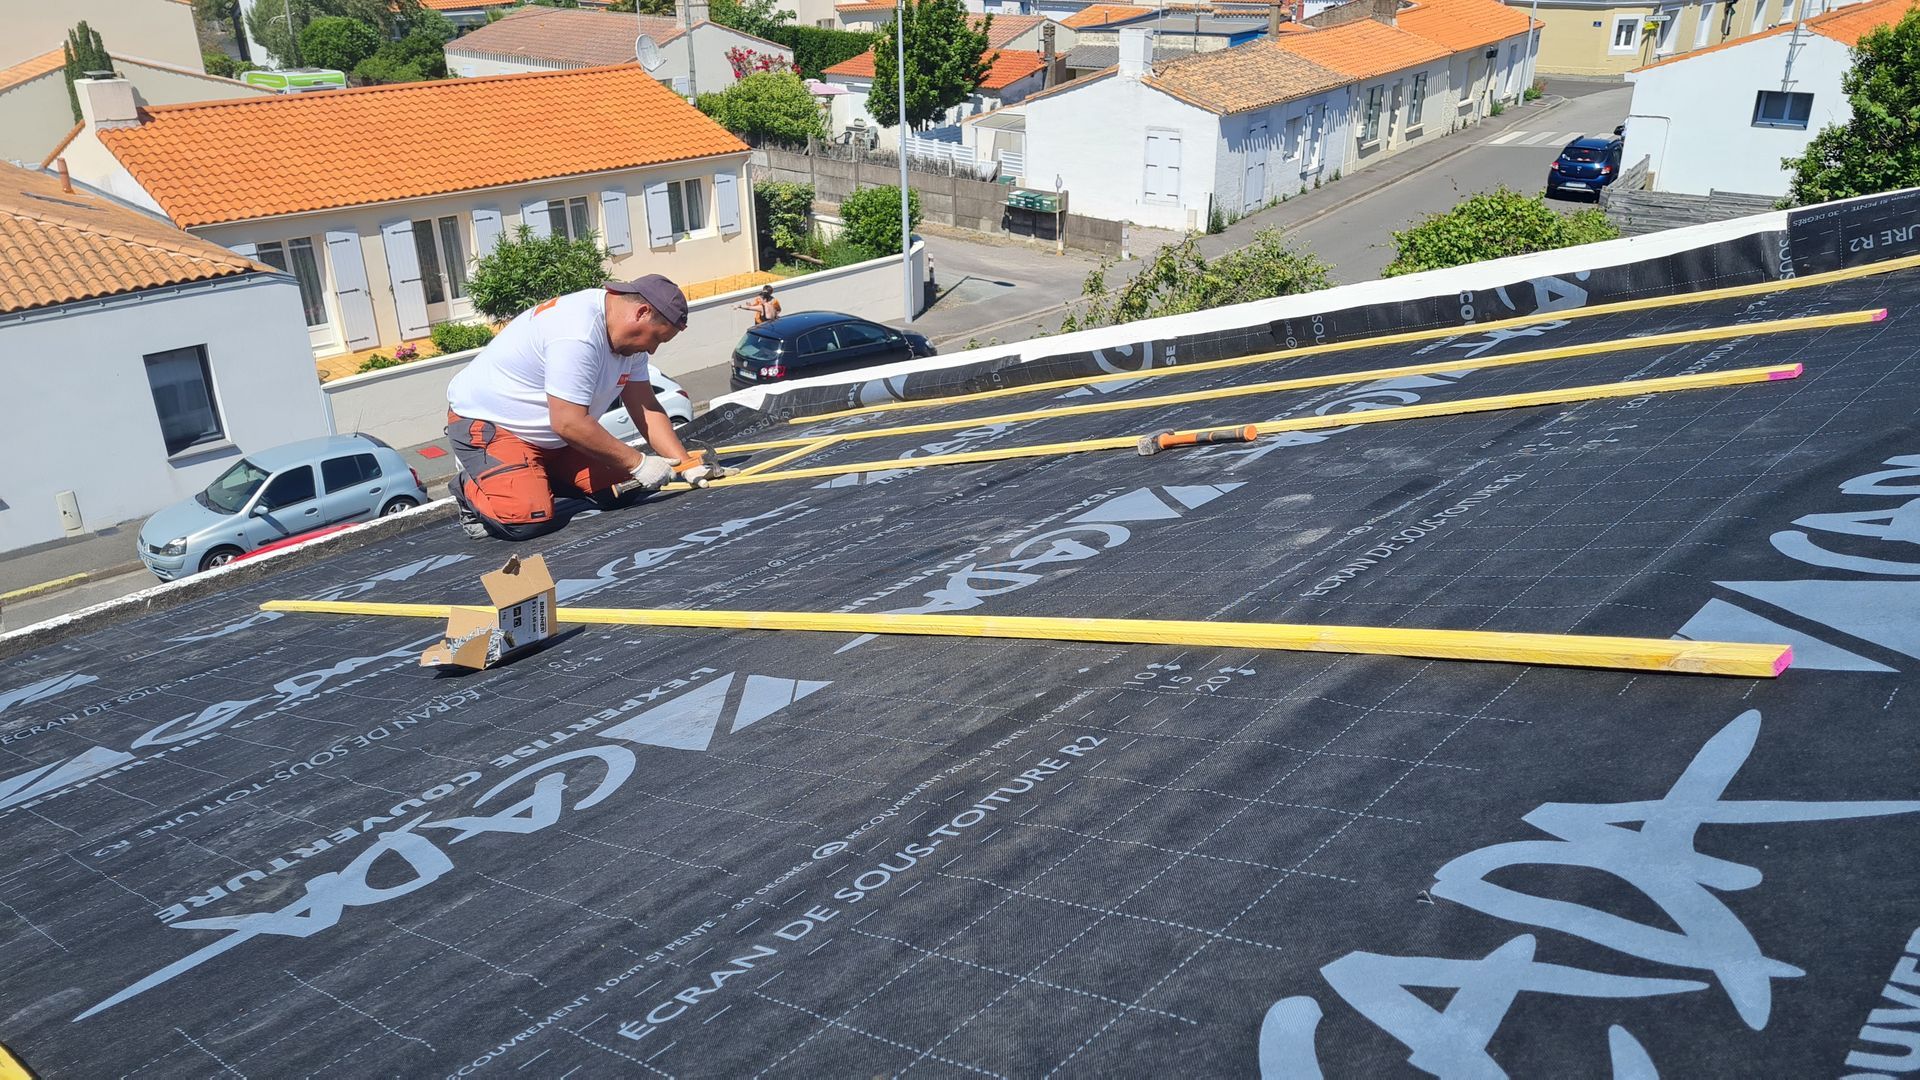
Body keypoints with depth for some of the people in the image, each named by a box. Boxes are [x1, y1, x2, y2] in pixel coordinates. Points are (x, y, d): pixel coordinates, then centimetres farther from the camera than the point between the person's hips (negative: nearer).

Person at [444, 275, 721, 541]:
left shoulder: (628, 336, -2)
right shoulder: (578, 335, -33)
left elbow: (646, 408, 1)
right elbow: (568, 423, -33)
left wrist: (685, 465, -9)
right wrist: (638, 463, -25)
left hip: (552, 437, 9)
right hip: (485, 422, -9)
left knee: (623, 488, -4)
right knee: (528, 520, -27)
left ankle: (536, 475, 15)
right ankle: (470, 488, 4)